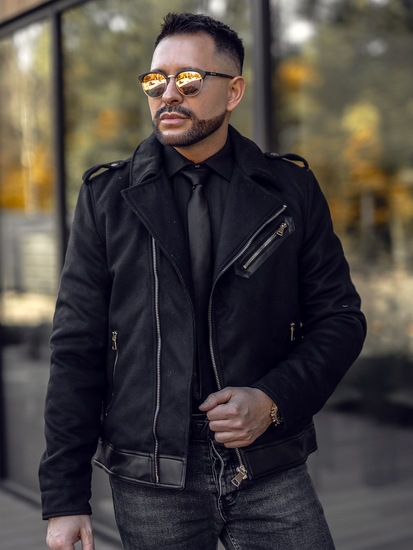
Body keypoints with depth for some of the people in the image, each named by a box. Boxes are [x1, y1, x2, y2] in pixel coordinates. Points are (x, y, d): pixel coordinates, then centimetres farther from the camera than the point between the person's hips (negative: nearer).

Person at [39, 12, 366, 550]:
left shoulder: (291, 190, 3)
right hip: (150, 483, 0)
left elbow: (340, 318, 6)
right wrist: (65, 499, -3)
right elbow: (77, 349, 0)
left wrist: (274, 400, -12)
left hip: (271, 471, 1)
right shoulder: (107, 197, 2)